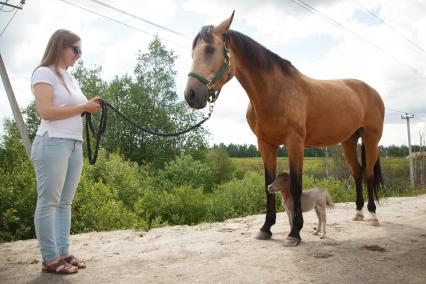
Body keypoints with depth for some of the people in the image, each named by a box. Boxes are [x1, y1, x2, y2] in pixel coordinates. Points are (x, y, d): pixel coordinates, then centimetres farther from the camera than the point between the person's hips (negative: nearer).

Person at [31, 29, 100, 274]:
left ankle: (63, 252, 14)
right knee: (49, 202, -3)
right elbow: (46, 111, -14)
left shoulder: (71, 78, 21)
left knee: (65, 202, 8)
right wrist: (83, 107, -11)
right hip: (53, 143, -8)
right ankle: (50, 259, 3)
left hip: (75, 144, 8)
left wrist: (91, 107, 3)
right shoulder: (44, 73, -2)